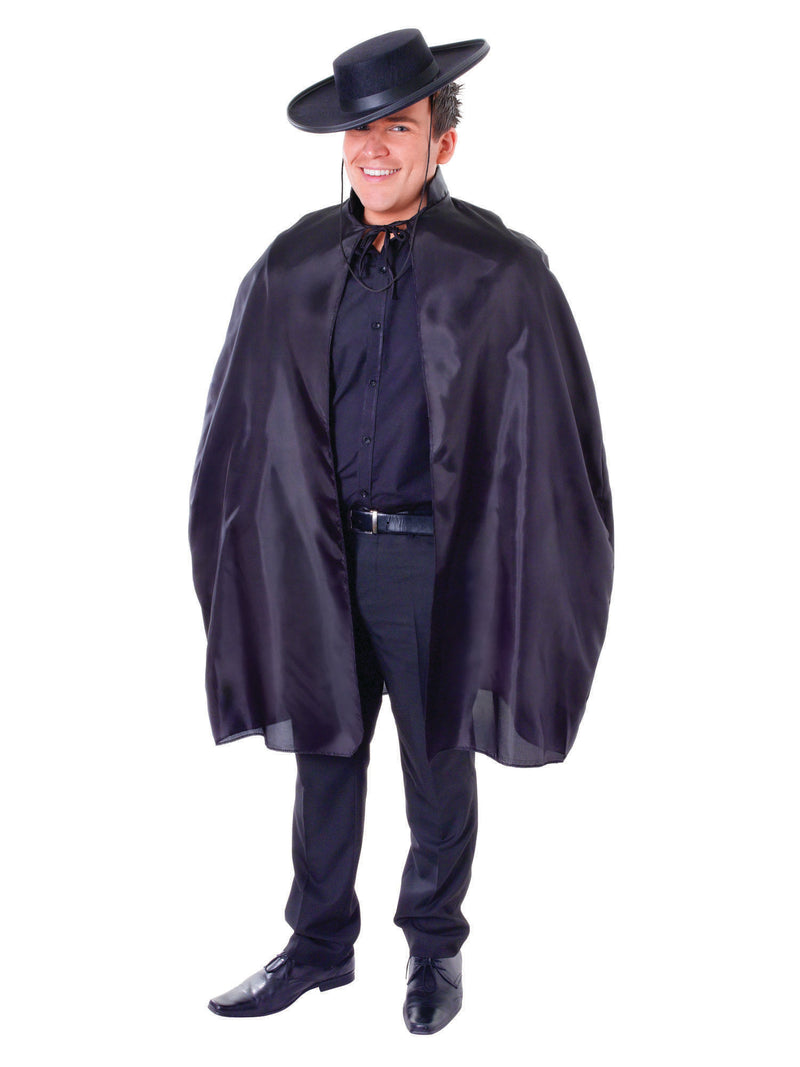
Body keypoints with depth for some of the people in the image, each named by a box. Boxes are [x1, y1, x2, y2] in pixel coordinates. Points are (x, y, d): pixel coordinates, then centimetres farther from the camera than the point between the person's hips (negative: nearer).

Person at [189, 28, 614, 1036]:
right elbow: (243, 423, 8)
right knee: (324, 755, 14)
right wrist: (247, 551, 7)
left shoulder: (501, 273, -9)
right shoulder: (294, 265, 1)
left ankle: (434, 945, 35)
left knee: (439, 765, 13)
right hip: (320, 556, 3)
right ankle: (320, 944, 33)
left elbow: (548, 442, -6)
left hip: (435, 558, -3)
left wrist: (517, 574, -8)